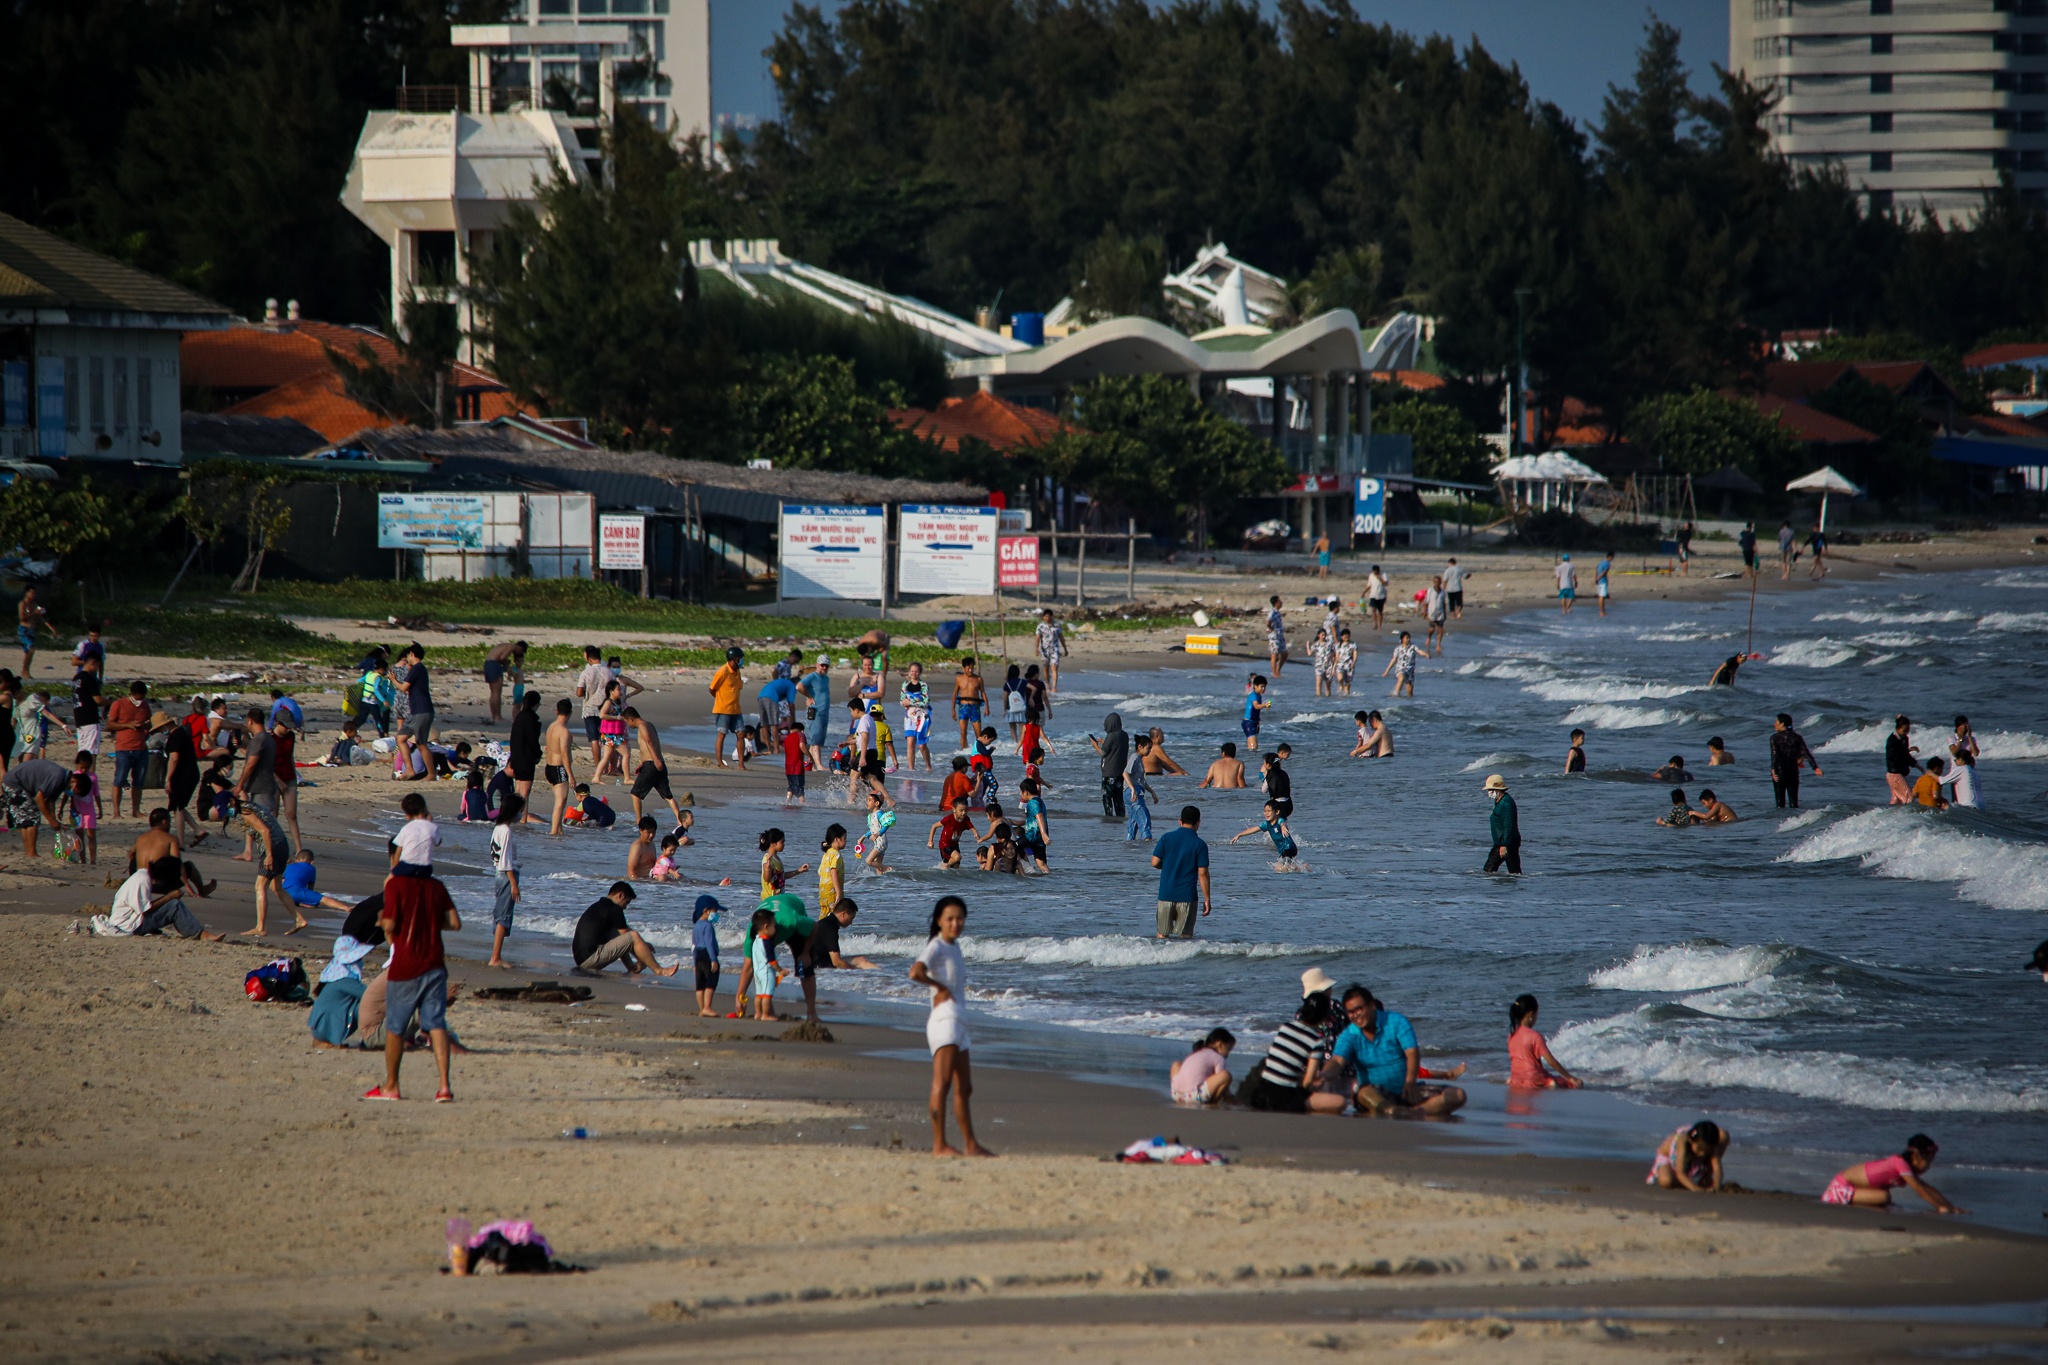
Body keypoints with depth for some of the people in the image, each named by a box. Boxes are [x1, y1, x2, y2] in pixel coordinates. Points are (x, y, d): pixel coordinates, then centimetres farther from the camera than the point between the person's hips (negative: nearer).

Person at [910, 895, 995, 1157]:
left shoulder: (954, 946, 19)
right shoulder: (936, 946, -8)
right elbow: (916, 972, -26)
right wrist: (940, 987, -11)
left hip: (959, 1023, 10)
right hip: (944, 1020, -10)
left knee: (964, 1089, 16)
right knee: (942, 1083, -17)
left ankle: (970, 1145, 25)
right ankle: (939, 1145, -24)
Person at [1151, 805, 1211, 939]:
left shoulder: (1167, 838, 0)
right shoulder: (1200, 844, -6)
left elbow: (1155, 863, -1)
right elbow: (1202, 873, -8)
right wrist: (1207, 899, -2)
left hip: (1166, 894, 2)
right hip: (1187, 896, -2)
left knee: (1162, 934, 10)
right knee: (1185, 936, 3)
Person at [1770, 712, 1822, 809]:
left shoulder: (1775, 737, -5)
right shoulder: (1796, 737, 4)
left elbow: (1774, 754, -18)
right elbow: (1806, 753, -3)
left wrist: (1773, 770, -29)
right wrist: (1815, 767, -8)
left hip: (1780, 772, -3)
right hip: (1793, 772, 3)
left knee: (1780, 802, 1)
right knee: (1794, 802, 7)